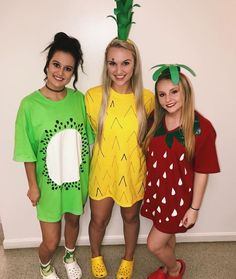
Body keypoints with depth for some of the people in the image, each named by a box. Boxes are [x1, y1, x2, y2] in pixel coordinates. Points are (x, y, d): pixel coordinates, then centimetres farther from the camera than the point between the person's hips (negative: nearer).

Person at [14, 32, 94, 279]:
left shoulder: (79, 99, -8)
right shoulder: (30, 104, -17)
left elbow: (88, 139, 2)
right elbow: (28, 152, -10)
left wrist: (91, 172, 5)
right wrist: (33, 185, -6)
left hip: (78, 179, 3)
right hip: (49, 183, -3)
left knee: (73, 220, 26)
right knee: (51, 242, 10)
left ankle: (69, 257, 58)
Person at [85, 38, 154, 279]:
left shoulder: (147, 98, -12)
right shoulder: (93, 96, -15)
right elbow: (90, 132, 1)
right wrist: (110, 146, -4)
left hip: (133, 172, 1)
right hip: (102, 170, 0)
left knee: (131, 217, 22)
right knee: (99, 220, 18)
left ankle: (128, 258, 52)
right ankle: (96, 256, 52)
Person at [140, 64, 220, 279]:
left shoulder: (202, 128, -20)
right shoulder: (155, 120, -6)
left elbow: (202, 172, -15)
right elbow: (149, 155, 4)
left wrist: (195, 208, -10)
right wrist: (146, 187, 7)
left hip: (178, 197, -4)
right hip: (155, 190, 5)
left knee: (155, 244, 6)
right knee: (166, 236, 25)